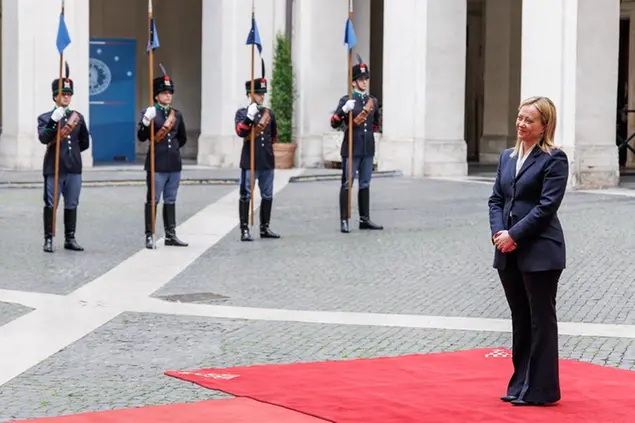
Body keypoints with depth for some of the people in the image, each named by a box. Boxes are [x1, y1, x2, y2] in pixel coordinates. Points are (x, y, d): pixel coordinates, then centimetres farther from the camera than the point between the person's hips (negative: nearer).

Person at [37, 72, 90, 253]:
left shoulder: (78, 117, 12)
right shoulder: (45, 118, 2)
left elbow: (85, 142, 17)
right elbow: (43, 138, -16)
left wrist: (71, 151, 10)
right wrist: (54, 120, -24)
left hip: (74, 168, 4)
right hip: (54, 168, -3)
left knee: (72, 205, 8)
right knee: (50, 204, -1)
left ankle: (70, 239, 16)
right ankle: (48, 239, 3)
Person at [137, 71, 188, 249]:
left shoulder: (177, 114, 11)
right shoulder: (150, 113, -5)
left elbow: (182, 138, 24)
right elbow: (141, 137, -14)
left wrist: (174, 148, 12)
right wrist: (146, 122, -29)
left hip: (174, 164, 6)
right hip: (157, 164, -6)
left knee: (170, 201, 12)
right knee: (152, 201, -2)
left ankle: (170, 235, 18)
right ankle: (149, 236, 1)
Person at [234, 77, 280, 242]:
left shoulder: (269, 113, 11)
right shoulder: (242, 113, -2)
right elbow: (240, 132, -18)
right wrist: (250, 116, -25)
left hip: (267, 160, 5)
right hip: (249, 161, -5)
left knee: (267, 196, 10)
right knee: (245, 195, -3)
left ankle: (265, 228, 20)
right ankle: (244, 230, -1)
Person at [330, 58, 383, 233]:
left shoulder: (373, 101, 12)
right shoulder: (346, 101, -4)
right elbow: (334, 124, -11)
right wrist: (344, 110, -24)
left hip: (368, 149, 5)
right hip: (351, 149, -5)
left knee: (365, 185, 10)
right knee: (347, 185, -3)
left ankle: (365, 219, 17)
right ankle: (344, 221, -2)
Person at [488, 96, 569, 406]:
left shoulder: (554, 159, -8)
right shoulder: (507, 157, 13)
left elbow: (547, 206, -15)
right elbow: (496, 199, 11)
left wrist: (514, 235, -17)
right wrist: (498, 232, -6)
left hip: (540, 252, -7)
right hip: (508, 252, 7)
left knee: (541, 320, 2)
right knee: (520, 319, 14)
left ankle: (541, 389, 10)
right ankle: (521, 385, 23)